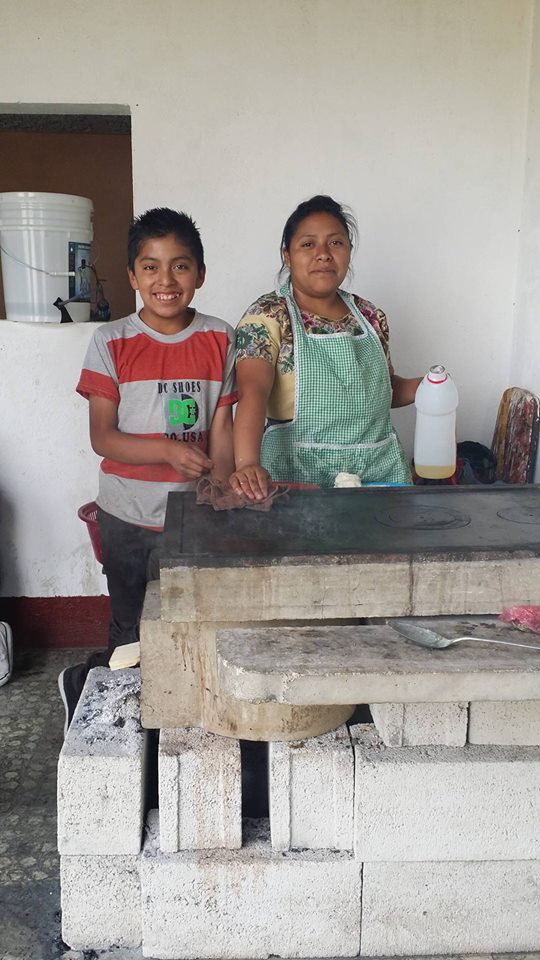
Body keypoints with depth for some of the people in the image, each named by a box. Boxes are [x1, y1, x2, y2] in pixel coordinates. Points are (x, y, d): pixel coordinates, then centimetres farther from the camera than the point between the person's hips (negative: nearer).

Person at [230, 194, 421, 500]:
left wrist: (423, 387, -1)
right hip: (297, 476, -5)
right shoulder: (268, 316, -10)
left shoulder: (371, 317, 6)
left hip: (380, 472, 5)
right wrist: (248, 464, -40)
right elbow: (253, 393, -25)